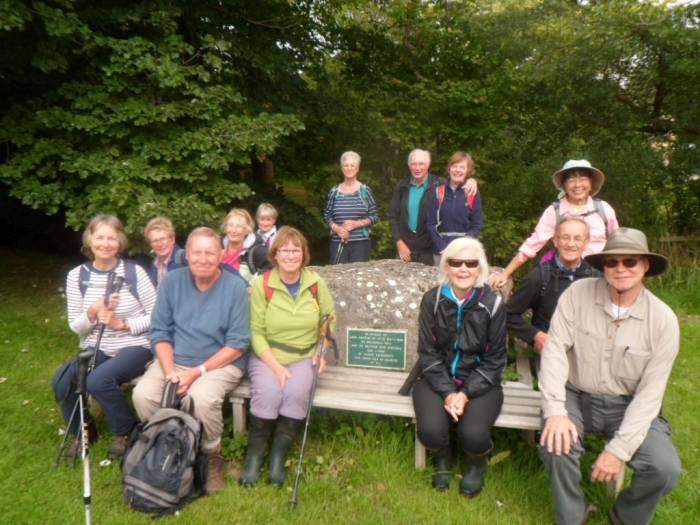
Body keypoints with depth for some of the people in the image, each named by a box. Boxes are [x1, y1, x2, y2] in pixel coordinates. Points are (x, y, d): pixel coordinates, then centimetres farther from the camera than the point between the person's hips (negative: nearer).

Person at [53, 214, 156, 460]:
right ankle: (81, 432, 11)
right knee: (62, 382, -20)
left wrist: (122, 324, -18)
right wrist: (93, 312, -17)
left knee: (98, 380, -28)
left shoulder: (134, 272, -9)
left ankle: (126, 431, 1)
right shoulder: (76, 276, 1)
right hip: (96, 348, 4)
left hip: (134, 347, -4)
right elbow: (76, 327, 4)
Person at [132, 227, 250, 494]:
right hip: (174, 360, 4)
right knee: (142, 394, -22)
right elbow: (160, 332, 4)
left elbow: (237, 345, -10)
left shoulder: (235, 286, -9)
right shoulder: (172, 281, 1)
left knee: (201, 398, -33)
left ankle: (212, 456, -2)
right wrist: (169, 371, -12)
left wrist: (197, 372, -16)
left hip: (221, 363, -3)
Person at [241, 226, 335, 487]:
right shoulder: (262, 285, -6)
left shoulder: (315, 283, 1)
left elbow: (328, 319, 14)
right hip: (266, 356, -1)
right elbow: (257, 333, -6)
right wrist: (276, 366, -16)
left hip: (303, 357, 1)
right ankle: (254, 454, -5)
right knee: (268, 392, -29)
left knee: (297, 393, -28)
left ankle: (278, 455, -7)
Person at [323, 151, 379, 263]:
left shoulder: (365, 190, 2)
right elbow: (327, 216, 11)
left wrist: (357, 223, -11)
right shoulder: (334, 191, 7)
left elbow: (374, 216, 4)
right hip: (338, 243, 1)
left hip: (360, 243, -1)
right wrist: (336, 228, -7)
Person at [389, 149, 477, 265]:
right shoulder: (402, 187, 5)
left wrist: (471, 181, -25)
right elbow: (393, 216, 6)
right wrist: (399, 243, -2)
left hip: (430, 249, -2)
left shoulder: (439, 184, -4)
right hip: (405, 247, 3)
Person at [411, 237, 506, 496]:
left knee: (473, 434, -25)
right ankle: (443, 458, 16)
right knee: (431, 430, -24)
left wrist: (466, 393, -15)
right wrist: (448, 393, -16)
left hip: (479, 381, -1)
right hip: (437, 378, 1)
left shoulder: (492, 304, -8)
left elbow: (494, 359, -4)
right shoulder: (432, 300, -6)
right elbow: (428, 354, -4)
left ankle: (477, 464, 16)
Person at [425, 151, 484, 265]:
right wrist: (442, 247, -11)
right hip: (441, 252, 1)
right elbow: (431, 223, 0)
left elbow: (477, 226, 0)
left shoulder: (473, 194, 1)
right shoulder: (438, 192, 2)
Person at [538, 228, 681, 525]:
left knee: (666, 469, -19)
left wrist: (620, 449, -16)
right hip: (575, 396, -1)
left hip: (628, 405, 1)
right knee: (556, 446, -28)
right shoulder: (578, 293, -12)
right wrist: (555, 410, -24)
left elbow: (650, 392, -10)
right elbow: (555, 349, -14)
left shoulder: (663, 320, -10)